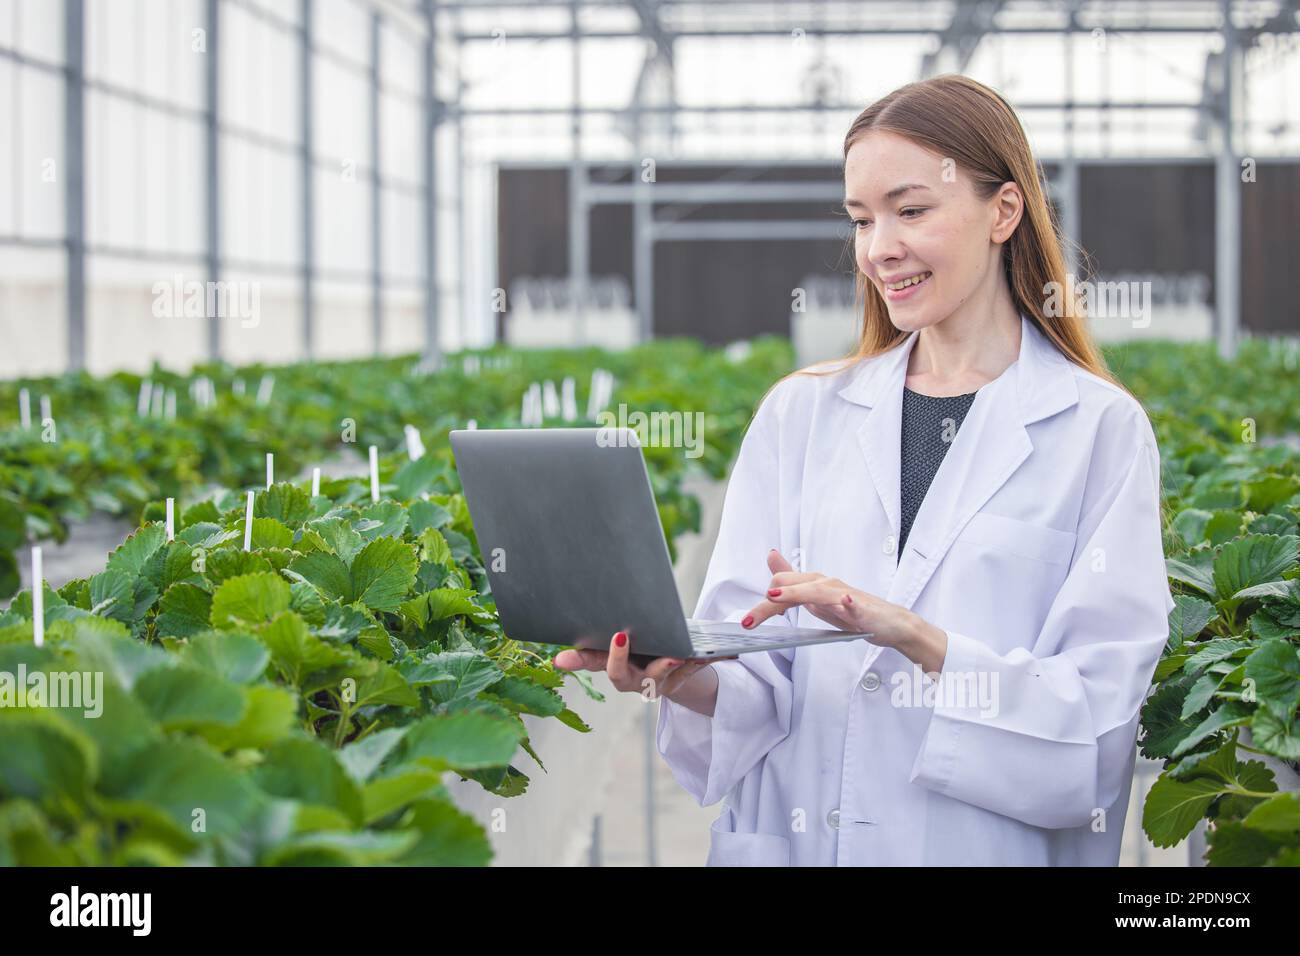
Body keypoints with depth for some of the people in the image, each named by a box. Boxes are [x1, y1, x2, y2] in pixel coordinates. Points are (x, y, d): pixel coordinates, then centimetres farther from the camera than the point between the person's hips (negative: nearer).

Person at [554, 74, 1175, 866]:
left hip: (990, 847, -2)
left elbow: (1100, 710, -8)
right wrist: (685, 676, -18)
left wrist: (918, 640, -19)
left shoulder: (1101, 430, 0)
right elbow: (758, 679, 2)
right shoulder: (802, 413, 8)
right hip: (793, 838, 3)